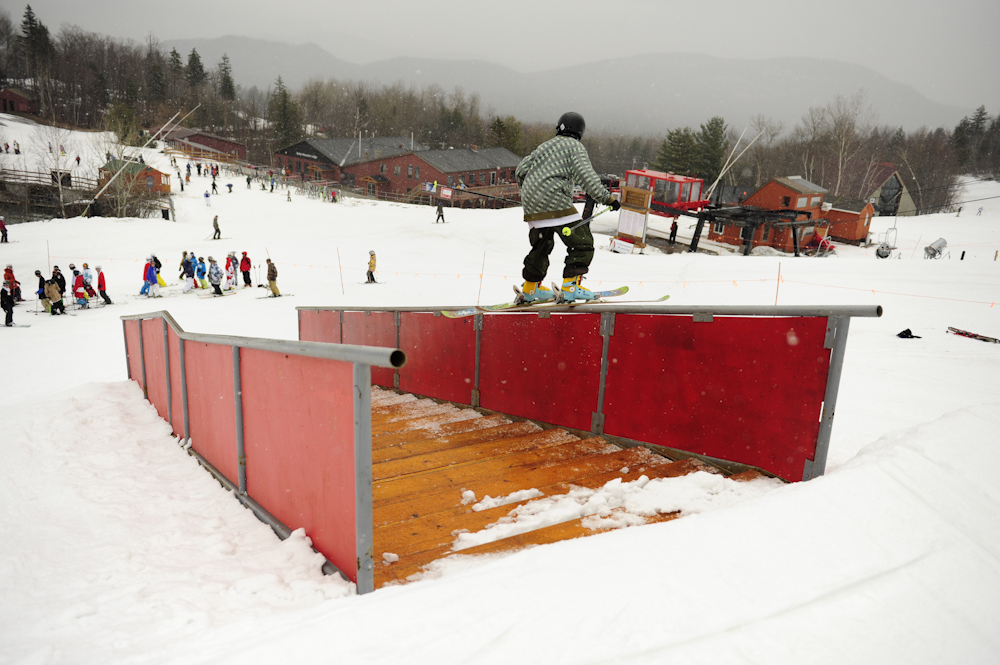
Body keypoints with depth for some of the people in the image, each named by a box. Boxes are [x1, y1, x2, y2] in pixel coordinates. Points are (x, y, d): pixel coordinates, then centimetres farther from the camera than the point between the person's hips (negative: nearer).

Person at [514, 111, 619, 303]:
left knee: (541, 246, 22)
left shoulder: (545, 146, 23)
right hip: (556, 203, -8)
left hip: (532, 207, 8)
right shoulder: (575, 146, 3)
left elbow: (521, 170, 23)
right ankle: (571, 286, -15)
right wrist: (607, 198, -9)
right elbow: (586, 176, -11)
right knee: (582, 242, -4)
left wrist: (529, 191, 39)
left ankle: (530, 289, 28)